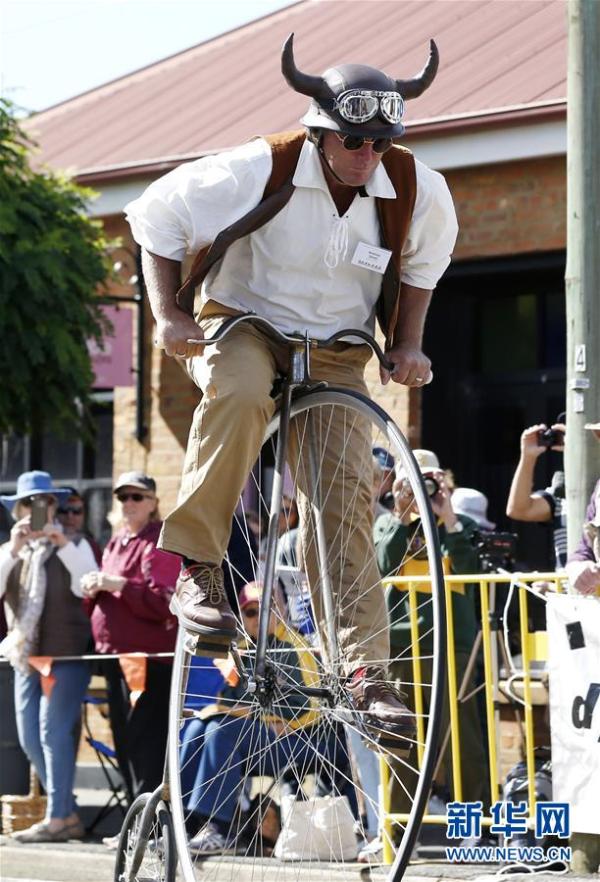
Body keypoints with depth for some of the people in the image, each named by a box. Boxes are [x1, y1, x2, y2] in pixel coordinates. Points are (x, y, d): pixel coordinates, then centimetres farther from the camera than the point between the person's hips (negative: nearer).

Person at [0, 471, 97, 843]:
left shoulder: (74, 546, 5)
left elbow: (85, 586, -12)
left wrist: (62, 544, -19)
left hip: (67, 655, -5)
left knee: (53, 731, -16)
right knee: (30, 739, 3)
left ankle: (57, 818, -15)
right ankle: (69, 815, 12)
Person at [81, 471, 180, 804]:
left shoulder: (159, 543, -7)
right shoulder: (116, 543, 19)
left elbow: (165, 603, -17)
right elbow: (103, 604, 26)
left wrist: (120, 585, -21)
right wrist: (94, 589, 4)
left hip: (148, 657, -9)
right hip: (115, 652, 9)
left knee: (145, 743, -12)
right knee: (124, 741, 12)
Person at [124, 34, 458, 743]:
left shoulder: (419, 191, -10)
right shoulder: (258, 171, -20)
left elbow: (420, 266, 14)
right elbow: (156, 217, -7)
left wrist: (407, 344, 3)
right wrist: (167, 314, -13)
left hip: (335, 356, 3)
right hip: (241, 325, -3)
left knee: (347, 498, -13)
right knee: (241, 391, -39)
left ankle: (365, 671, -10)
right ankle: (196, 569, -28)